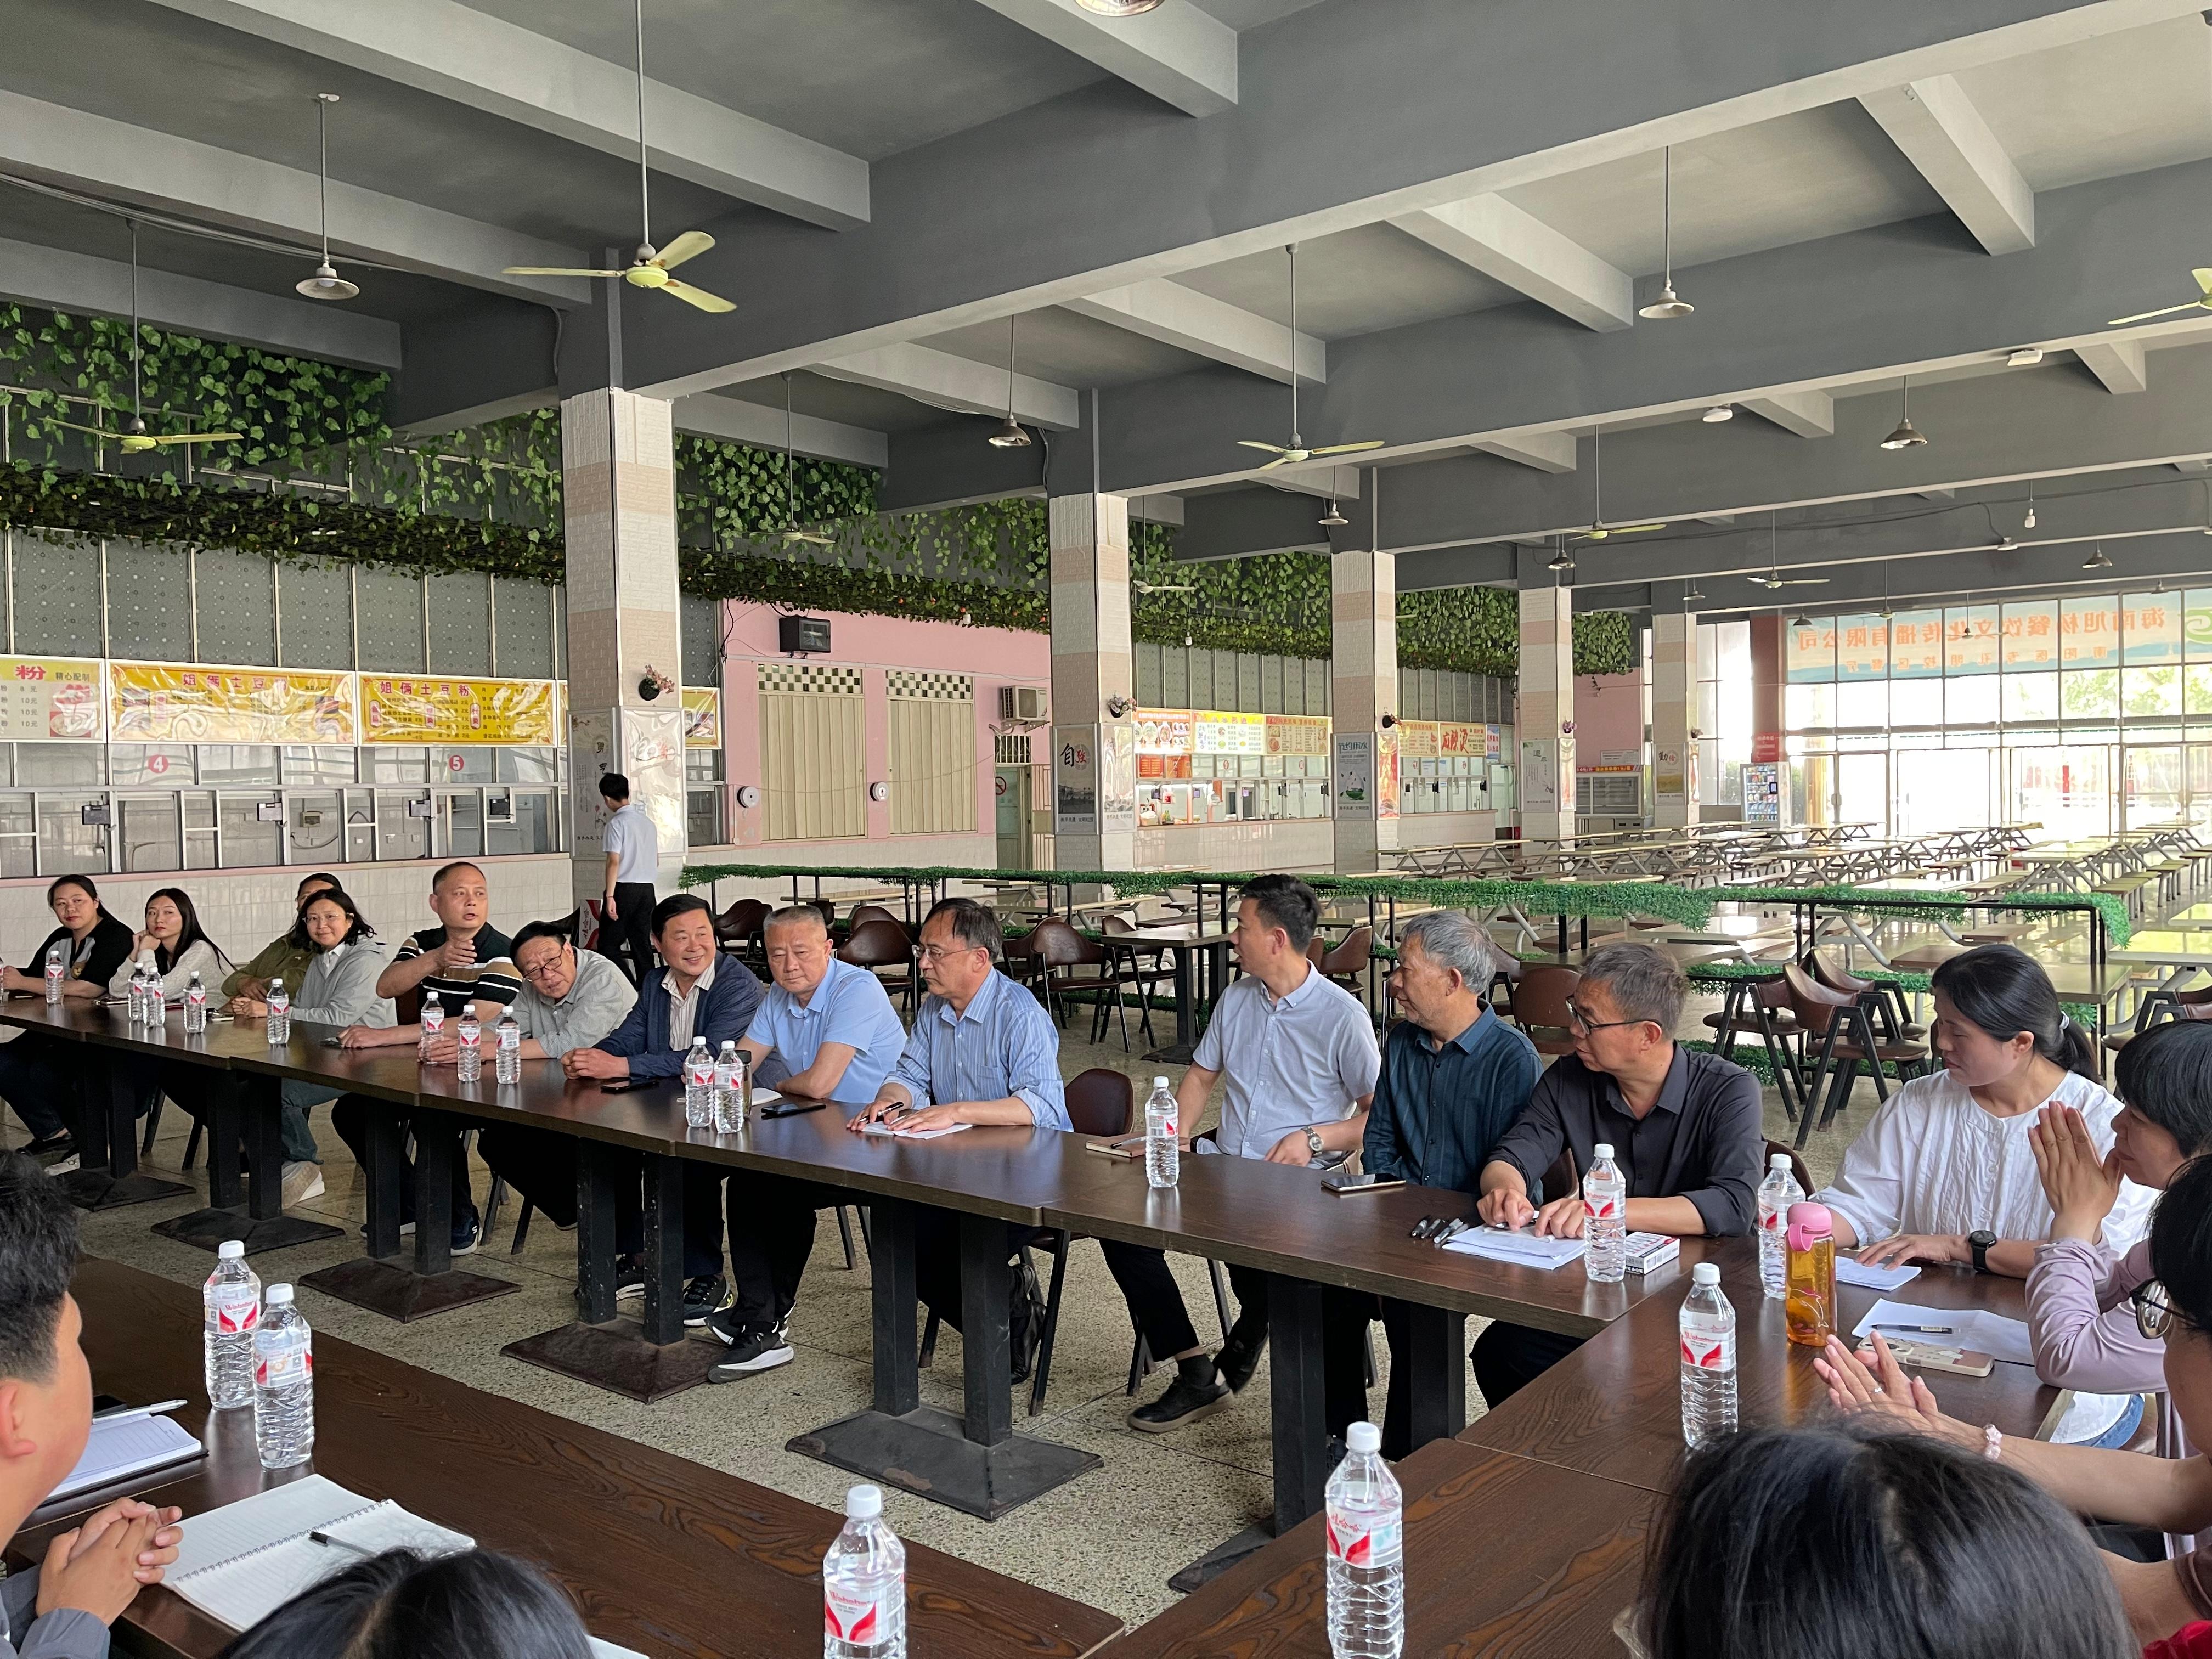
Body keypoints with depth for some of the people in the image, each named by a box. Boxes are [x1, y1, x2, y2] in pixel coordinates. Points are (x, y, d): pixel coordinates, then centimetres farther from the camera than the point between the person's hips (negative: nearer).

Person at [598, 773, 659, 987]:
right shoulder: (647, 820, 11)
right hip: (647, 889, 7)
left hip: (624, 889, -7)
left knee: (609, 945, 0)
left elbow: (614, 861, -15)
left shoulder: (617, 823, -9)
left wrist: (610, 896, -16)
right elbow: (656, 862, 17)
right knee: (642, 942, 8)